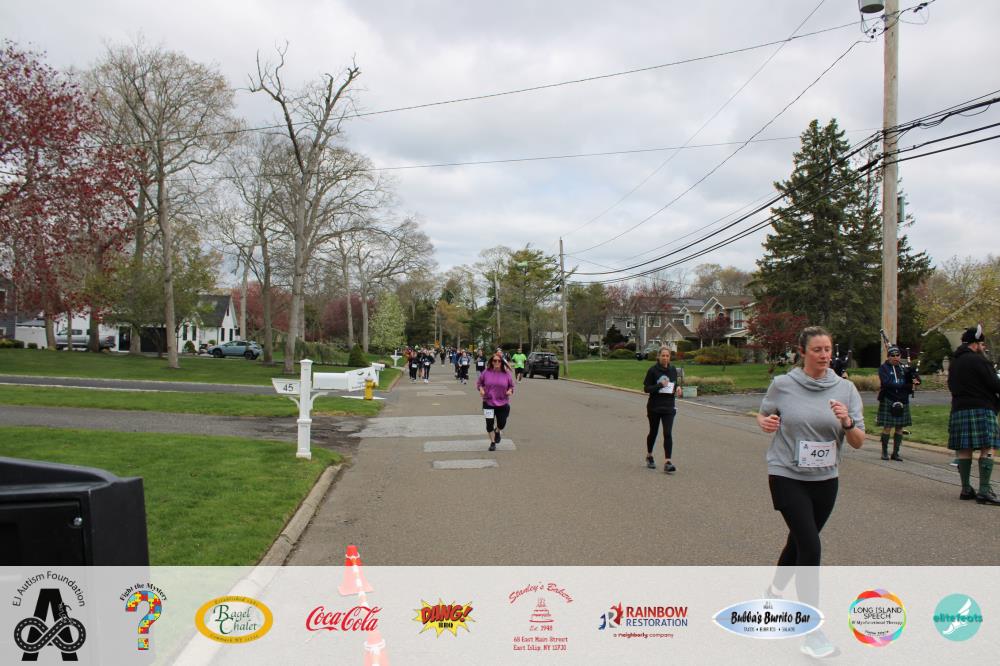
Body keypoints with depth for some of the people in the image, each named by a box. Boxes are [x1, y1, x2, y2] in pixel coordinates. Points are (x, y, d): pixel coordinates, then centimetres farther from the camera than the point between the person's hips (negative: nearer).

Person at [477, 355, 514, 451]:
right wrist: (481, 389, -12)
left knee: (502, 424, 3)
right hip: (488, 403, 0)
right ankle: (492, 442, 22)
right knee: (489, 424, 3)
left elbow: (511, 385, 9)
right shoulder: (486, 373, -5)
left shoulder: (506, 374, -2)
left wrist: (510, 391, -11)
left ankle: (497, 432, 40)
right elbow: (479, 382, 7)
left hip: (503, 403, 0)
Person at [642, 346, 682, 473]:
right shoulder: (653, 370, -7)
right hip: (654, 407, -2)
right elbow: (646, 388, -8)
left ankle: (668, 463, -11)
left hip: (669, 407, 2)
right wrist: (660, 385, -22)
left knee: (668, 434, -9)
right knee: (653, 432, 13)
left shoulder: (673, 370, 5)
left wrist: (677, 388, -3)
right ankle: (649, 456, 36)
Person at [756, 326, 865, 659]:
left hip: (825, 479, 3)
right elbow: (763, 415, 10)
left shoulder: (845, 388, -3)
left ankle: (775, 588, 48)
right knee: (810, 547, -13)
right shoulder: (782, 385, -7)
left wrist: (847, 423, -23)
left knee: (800, 540, 19)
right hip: (787, 476, -3)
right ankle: (813, 629, -3)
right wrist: (765, 423, -12)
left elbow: (858, 442, -3)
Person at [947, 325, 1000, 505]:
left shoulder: (954, 363, 17)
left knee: (964, 450, 8)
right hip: (981, 409, -8)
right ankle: (984, 490, -11)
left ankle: (966, 489, 11)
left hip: (958, 409, 8)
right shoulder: (977, 360, -8)